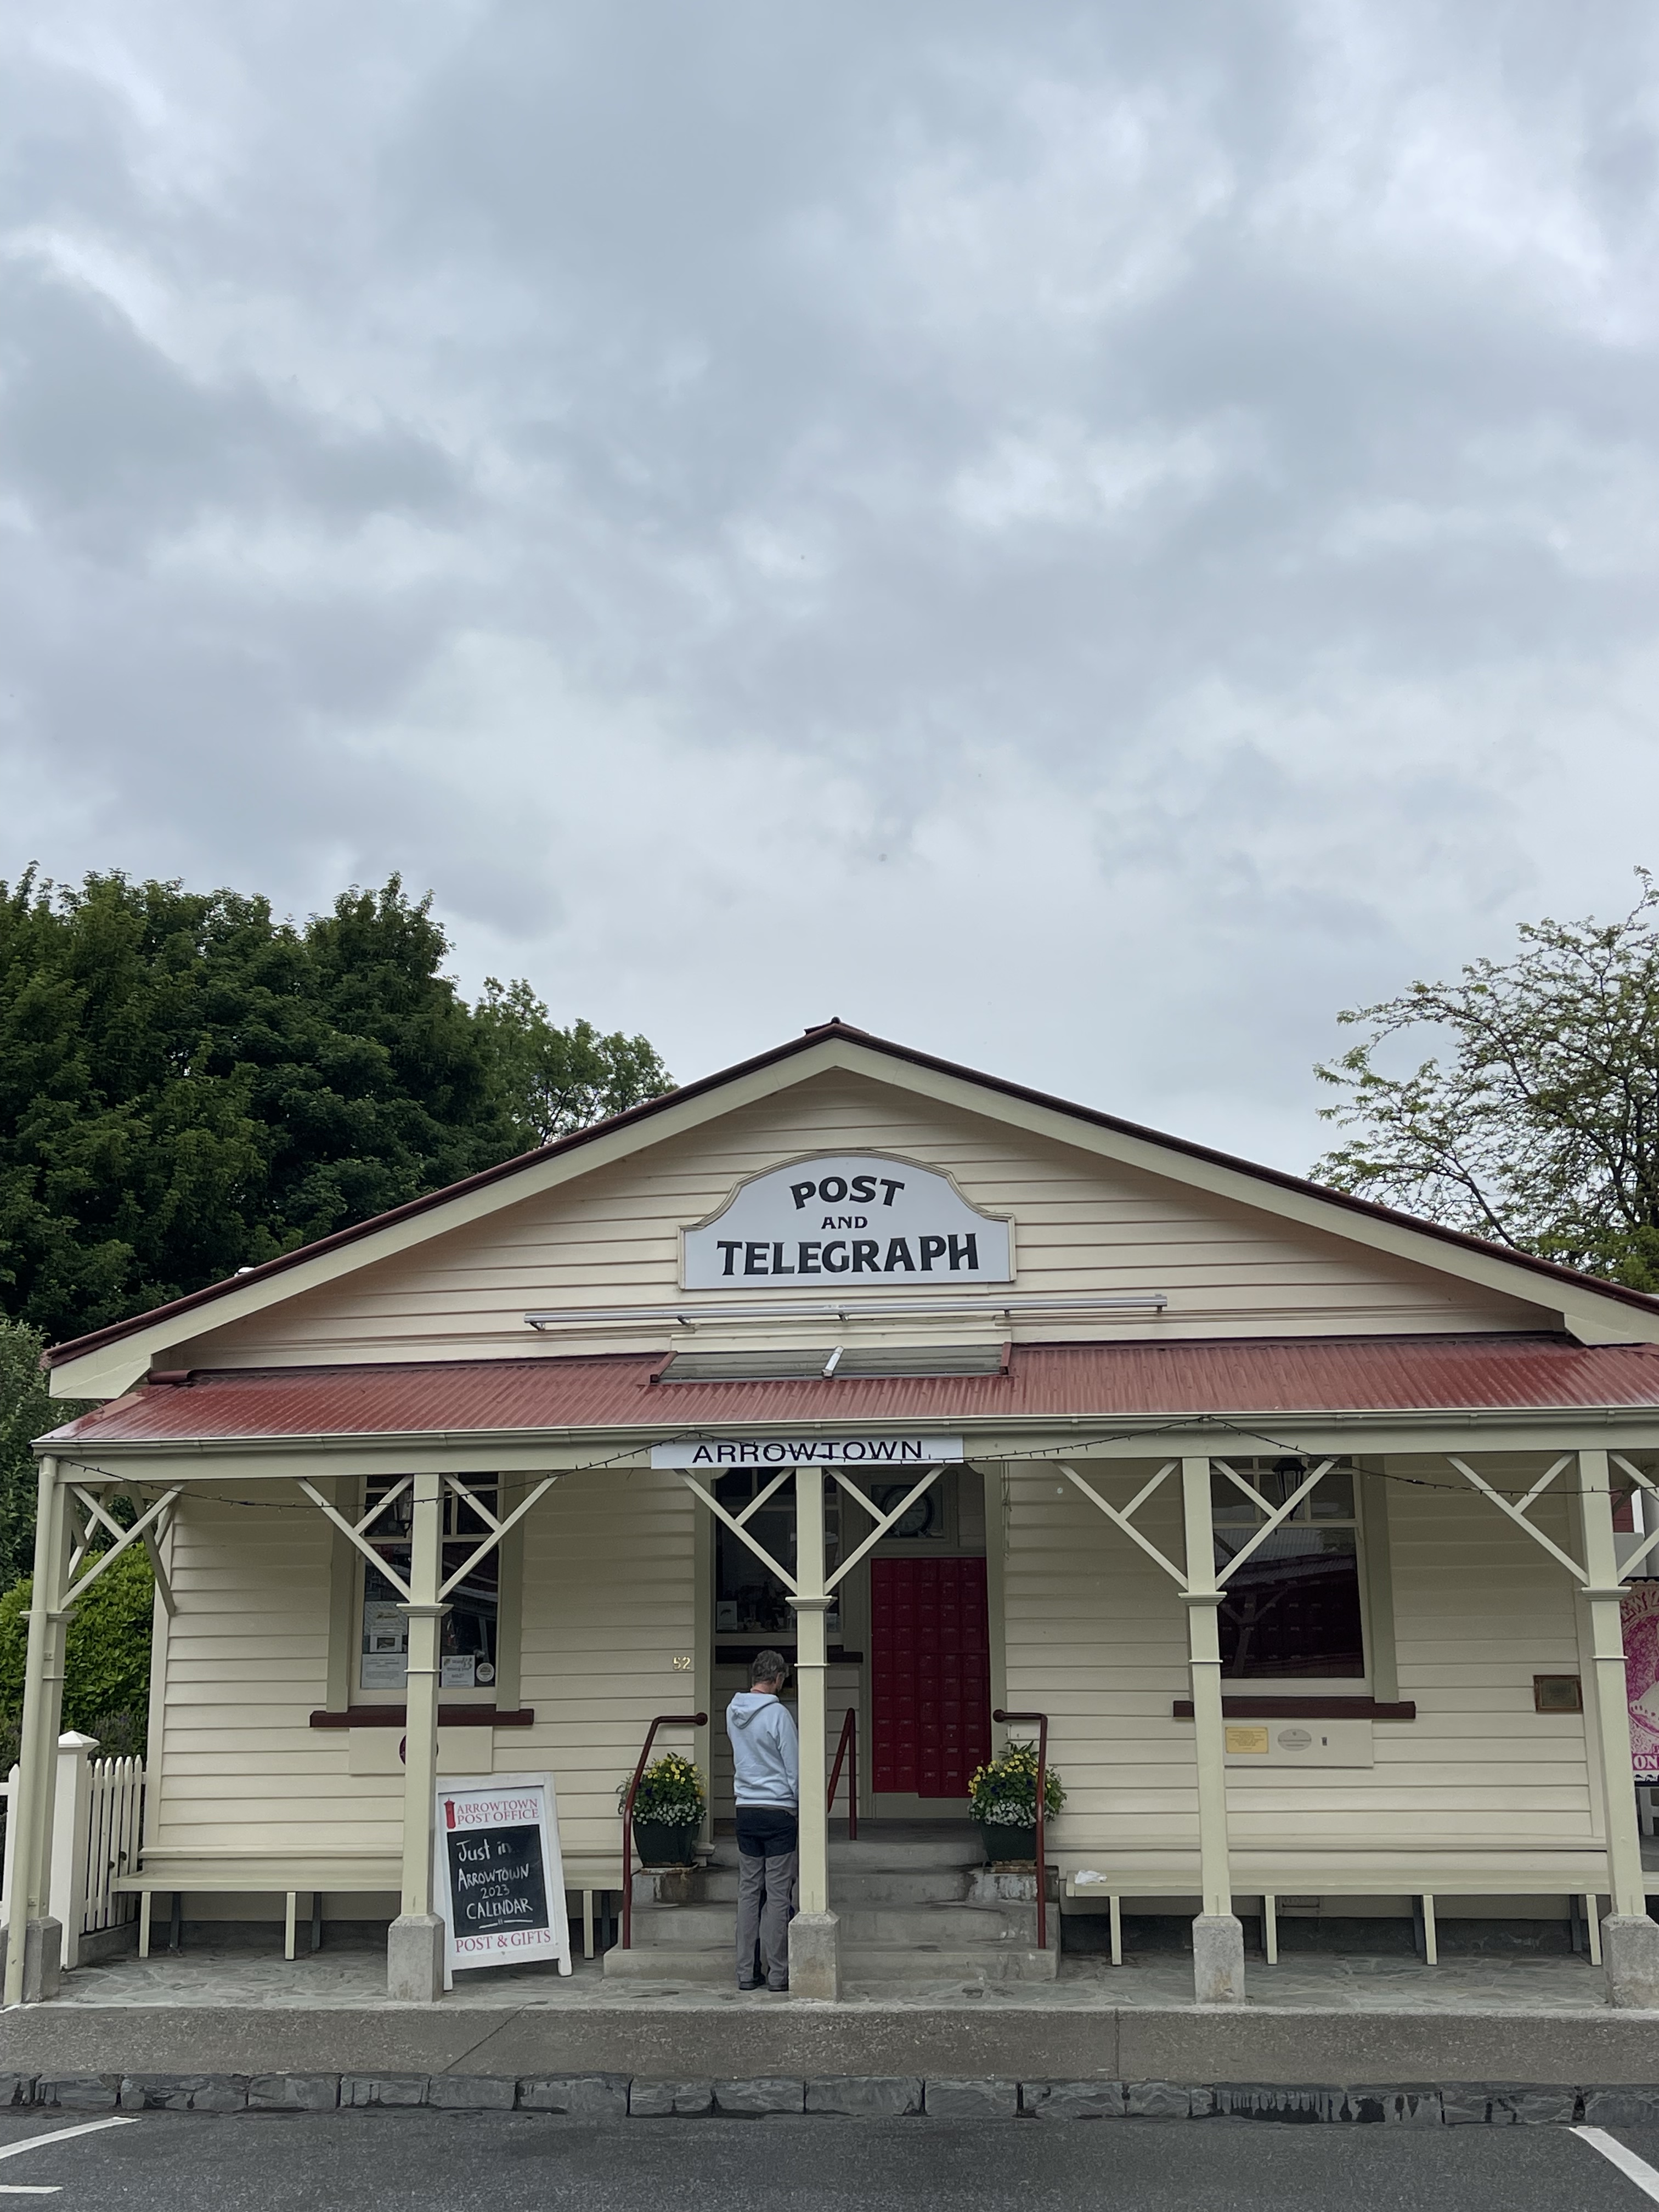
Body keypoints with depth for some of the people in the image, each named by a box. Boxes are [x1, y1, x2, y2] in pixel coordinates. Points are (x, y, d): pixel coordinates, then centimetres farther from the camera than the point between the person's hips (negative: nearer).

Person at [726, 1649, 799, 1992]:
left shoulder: (732, 1712, 5)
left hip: (745, 1811, 6)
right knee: (779, 1894, 0)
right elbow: (794, 1768, -10)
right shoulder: (777, 1713, -14)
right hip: (779, 1811, -6)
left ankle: (747, 1972, 12)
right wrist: (804, 1807, -1)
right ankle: (778, 1973, 3)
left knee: (748, 1891, 9)